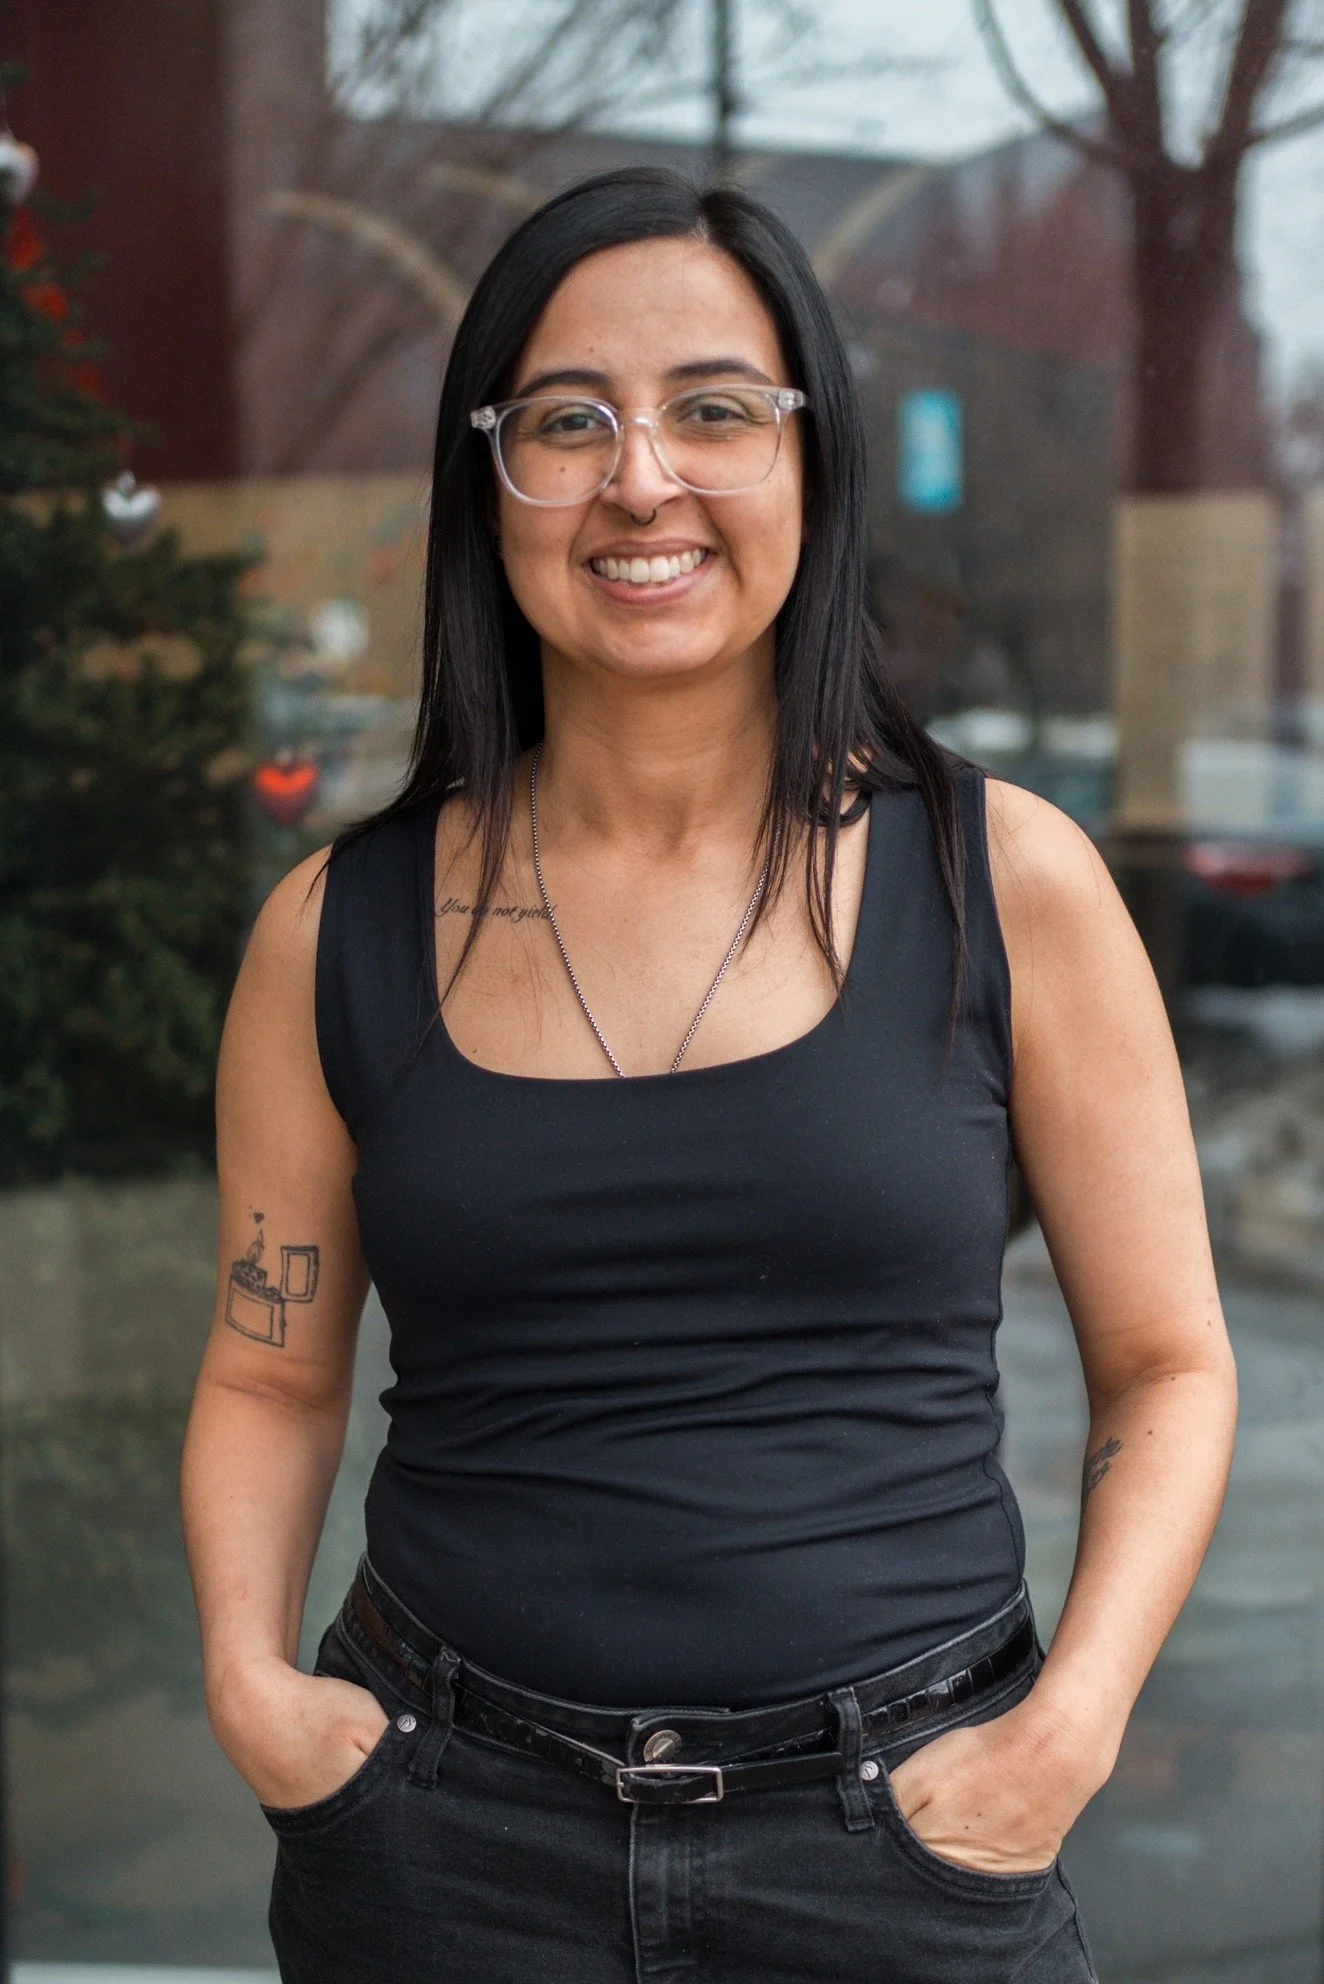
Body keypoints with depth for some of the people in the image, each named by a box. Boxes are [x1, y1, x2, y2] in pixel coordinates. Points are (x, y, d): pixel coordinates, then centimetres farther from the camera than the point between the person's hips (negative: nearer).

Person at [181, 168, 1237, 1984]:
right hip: (447, 1827, 1)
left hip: (904, 1830, -1)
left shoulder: (1009, 885, -4)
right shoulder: (339, 933, 0)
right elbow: (272, 1375, 10)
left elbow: (1165, 1365, 1)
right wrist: (248, 1671, -6)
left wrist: (1074, 1717, -11)